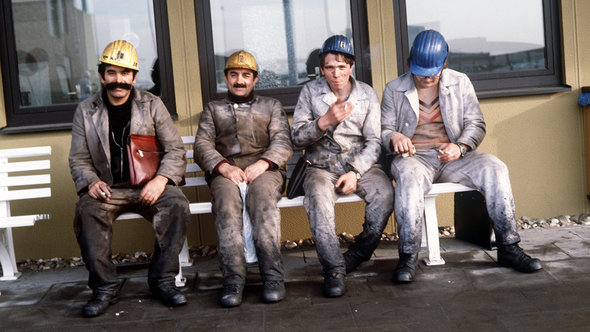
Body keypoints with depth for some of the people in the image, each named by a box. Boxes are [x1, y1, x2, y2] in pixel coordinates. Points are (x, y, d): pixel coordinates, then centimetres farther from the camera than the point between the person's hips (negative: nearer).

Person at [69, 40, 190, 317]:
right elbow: (78, 159, 9)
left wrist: (161, 179, -15)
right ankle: (105, 287, -17)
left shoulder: (152, 105, 6)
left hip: (148, 187, 0)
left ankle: (162, 280, -17)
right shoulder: (86, 111, 9)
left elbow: (175, 149, 3)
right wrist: (91, 182, -13)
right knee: (86, 210, -31)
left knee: (177, 203, -30)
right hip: (107, 189, 1)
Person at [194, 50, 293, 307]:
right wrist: (224, 167, -11)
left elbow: (283, 142, 9)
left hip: (264, 168, 0)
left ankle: (272, 276, -41)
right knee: (226, 199, -35)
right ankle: (233, 278, -40)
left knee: (262, 194, -36)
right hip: (225, 170, 1)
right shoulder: (213, 109, 27)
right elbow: (202, 146, 11)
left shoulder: (271, 106, 26)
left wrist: (262, 164, -12)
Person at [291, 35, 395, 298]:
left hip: (360, 164, 1)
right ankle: (333, 269, -28)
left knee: (384, 192, -29)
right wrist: (325, 120, -18)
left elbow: (374, 142, 2)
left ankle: (356, 256, -13)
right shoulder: (310, 92, 4)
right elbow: (297, 137, -1)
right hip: (321, 166, -1)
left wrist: (355, 173, -14)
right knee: (317, 196, -34)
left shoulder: (367, 94, 6)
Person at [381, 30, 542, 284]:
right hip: (413, 157, -2)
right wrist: (393, 137, -19)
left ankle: (508, 247, -16)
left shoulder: (460, 83, 12)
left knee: (494, 168, -25)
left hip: (453, 157, 2)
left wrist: (460, 146, -13)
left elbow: (476, 124, 8)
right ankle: (408, 256, -33)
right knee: (410, 176, -38)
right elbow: (383, 130, 7)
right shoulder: (394, 89, 8)